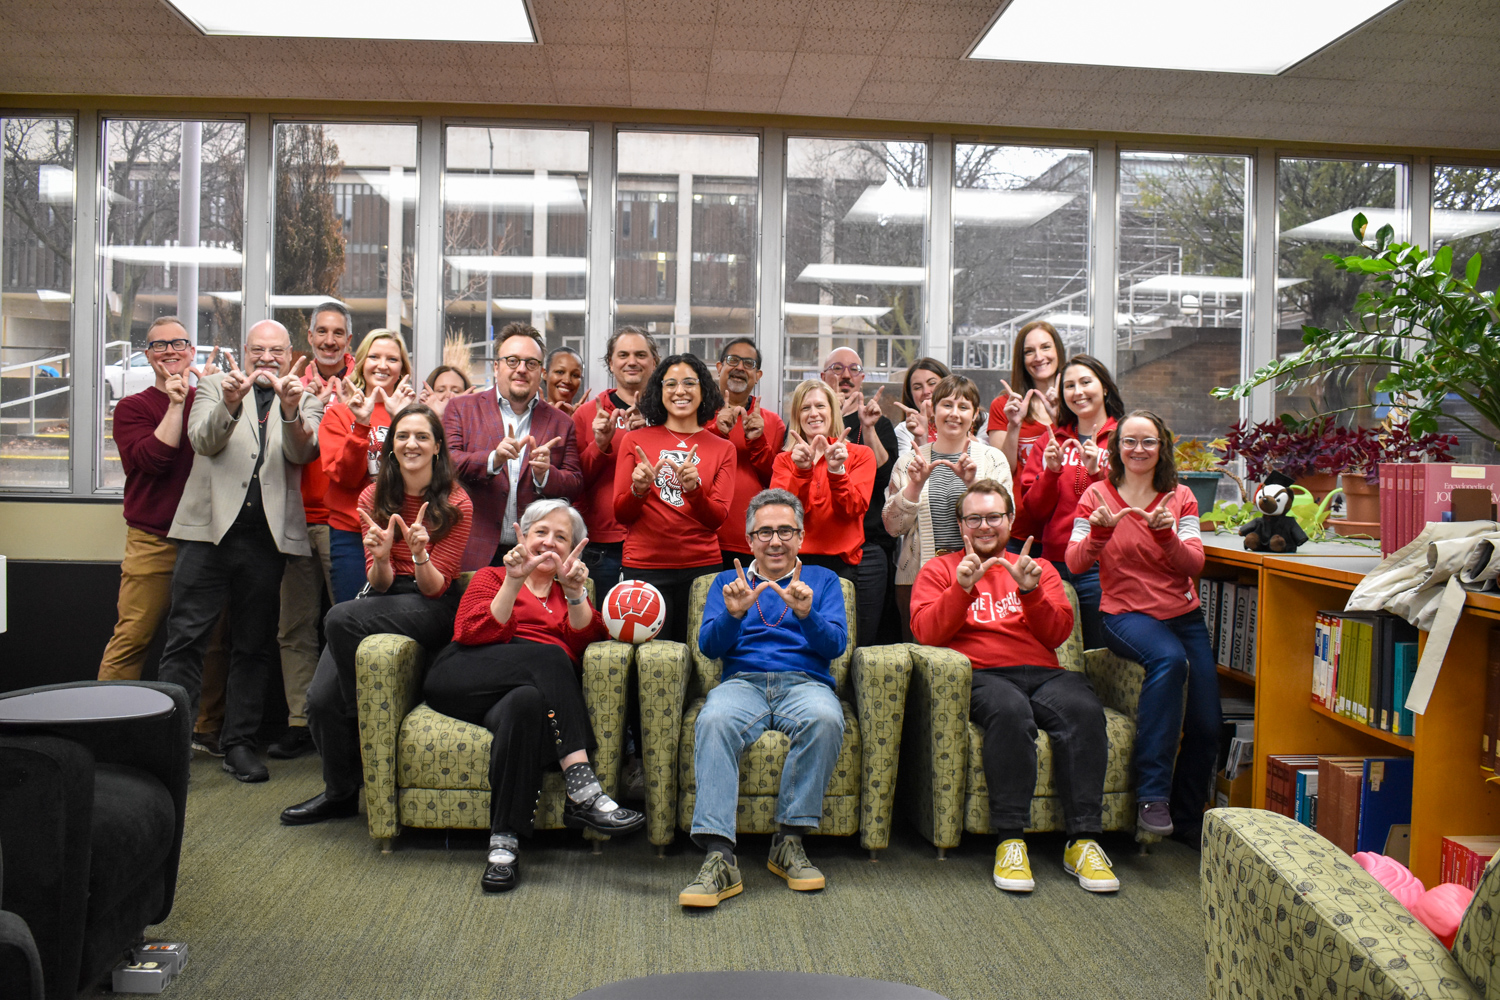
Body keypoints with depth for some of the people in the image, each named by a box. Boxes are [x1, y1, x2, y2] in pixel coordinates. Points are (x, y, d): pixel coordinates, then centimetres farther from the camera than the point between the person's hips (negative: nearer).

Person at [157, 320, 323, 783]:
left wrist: (291, 410, -26)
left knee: (254, 646, 7)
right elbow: (203, 441, -6)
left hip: (267, 536, 1)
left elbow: (302, 453, -6)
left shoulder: (306, 401, 12)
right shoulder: (215, 387, 11)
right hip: (210, 528, -1)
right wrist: (230, 403, -25)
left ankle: (239, 742, 17)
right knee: (186, 638, -3)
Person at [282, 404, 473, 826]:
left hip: (430, 610, -4)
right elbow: (379, 583, 2)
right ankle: (340, 791, 6)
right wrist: (381, 557, -21)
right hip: (382, 600, 4)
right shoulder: (374, 497, 5)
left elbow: (435, 588, -7)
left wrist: (420, 554, -28)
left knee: (341, 618, -32)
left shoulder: (456, 503, -5)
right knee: (321, 697, -18)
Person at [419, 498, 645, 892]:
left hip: (534, 687, 1)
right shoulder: (491, 577, 24)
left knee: (526, 703, -37)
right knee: (548, 655, -32)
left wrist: (575, 593, -10)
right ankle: (583, 790, -39)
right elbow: (471, 634, 2)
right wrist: (514, 582, -7)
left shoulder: (569, 593, 30)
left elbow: (585, 642, 6)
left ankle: (505, 842, -36)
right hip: (462, 681, -1)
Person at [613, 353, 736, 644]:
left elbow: (717, 518, -1)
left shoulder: (722, 448, 9)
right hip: (645, 567, -1)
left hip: (702, 567, 1)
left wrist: (693, 489, -20)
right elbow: (621, 514, 4)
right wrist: (638, 489, -16)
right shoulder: (635, 440, 6)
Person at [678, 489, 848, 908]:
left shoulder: (822, 580, 20)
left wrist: (806, 613, -16)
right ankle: (719, 858, -40)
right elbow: (709, 646, 8)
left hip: (805, 681, 0)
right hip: (742, 682, 0)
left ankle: (789, 841, -25)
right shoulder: (728, 582, 23)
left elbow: (836, 645, 5)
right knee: (714, 721, -35)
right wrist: (734, 613, -13)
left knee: (825, 719, -37)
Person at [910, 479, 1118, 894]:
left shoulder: (1039, 569, 24)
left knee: (1084, 709, -31)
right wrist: (963, 587, -12)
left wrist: (1031, 591, -9)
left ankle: (1083, 842, -26)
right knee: (1010, 711, -37)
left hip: (1042, 673, 3)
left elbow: (1058, 633, 8)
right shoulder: (939, 570, 18)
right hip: (979, 675, -2)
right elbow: (926, 633, 1)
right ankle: (1010, 842, -32)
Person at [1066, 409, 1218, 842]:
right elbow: (1074, 563, -7)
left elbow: (1194, 565, -3)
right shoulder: (1097, 496, 3)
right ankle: (1152, 797, -32)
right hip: (1127, 615, -4)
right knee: (1169, 659, -36)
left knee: (1206, 725, -7)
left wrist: (1165, 534, -22)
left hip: (1183, 616, 4)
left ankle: (1188, 820, 19)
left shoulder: (1181, 498, 9)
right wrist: (1100, 531, -25)